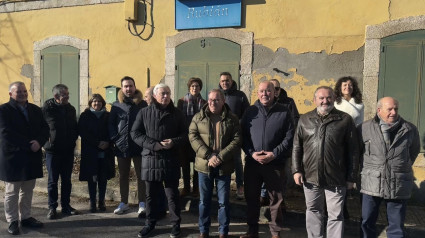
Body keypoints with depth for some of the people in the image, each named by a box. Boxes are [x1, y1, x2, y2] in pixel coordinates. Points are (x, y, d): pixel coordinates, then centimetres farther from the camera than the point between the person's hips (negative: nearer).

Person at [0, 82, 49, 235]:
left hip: (32, 157, 5)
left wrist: (39, 142, -13)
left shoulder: (35, 110, 11)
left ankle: (26, 217, 26)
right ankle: (12, 221, 18)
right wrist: (28, 145, -17)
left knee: (28, 191, 14)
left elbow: (45, 129, 7)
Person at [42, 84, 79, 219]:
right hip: (52, 150, -4)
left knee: (67, 180, 10)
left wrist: (73, 139, 1)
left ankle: (66, 206, 21)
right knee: (52, 180, 5)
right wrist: (46, 140, -8)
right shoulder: (47, 108, -8)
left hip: (68, 150, 4)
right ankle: (52, 208, 16)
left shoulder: (71, 109, 6)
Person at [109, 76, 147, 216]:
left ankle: (142, 204, 7)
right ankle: (124, 203, 25)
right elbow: (111, 124, 8)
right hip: (121, 146, 3)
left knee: (141, 175, 1)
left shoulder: (142, 104, 1)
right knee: (123, 176, 13)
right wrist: (114, 138, -5)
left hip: (139, 146, -3)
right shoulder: (117, 105, 7)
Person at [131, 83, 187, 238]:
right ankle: (150, 223, 27)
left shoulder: (177, 114, 5)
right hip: (150, 158, 1)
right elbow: (135, 133, -2)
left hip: (170, 159, -1)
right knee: (151, 194, 12)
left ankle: (175, 224, 19)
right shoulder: (144, 113, 4)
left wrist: (174, 142, -17)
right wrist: (154, 145, -15)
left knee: (172, 194, 6)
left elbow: (185, 135, 5)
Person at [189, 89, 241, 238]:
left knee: (223, 201, 7)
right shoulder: (198, 118, 4)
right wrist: (209, 156, -17)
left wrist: (220, 157, -16)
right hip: (204, 165, 1)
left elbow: (237, 140, -5)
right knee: (204, 201, 11)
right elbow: (193, 137, -6)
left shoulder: (232, 119, 2)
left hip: (224, 166, -1)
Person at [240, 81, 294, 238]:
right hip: (252, 162, 2)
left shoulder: (284, 112, 0)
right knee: (251, 197, 12)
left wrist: (274, 154, -12)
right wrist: (252, 153, -10)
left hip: (275, 163, -2)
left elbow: (289, 137, -2)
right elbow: (242, 135, 3)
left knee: (276, 199, 8)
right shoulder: (250, 111, 5)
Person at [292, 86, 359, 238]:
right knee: (313, 212, 16)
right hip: (310, 176, 3)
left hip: (336, 178, -2)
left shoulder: (345, 120, -1)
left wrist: (351, 177, 0)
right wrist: (297, 170, 1)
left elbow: (353, 151, 1)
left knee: (336, 215, 6)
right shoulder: (305, 120, 7)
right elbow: (297, 147, 9)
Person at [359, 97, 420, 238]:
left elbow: (414, 151, 17)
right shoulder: (365, 128, -4)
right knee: (367, 222, 11)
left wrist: (403, 168, 14)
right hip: (372, 183, 0)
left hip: (399, 185, 1)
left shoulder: (410, 130, 0)